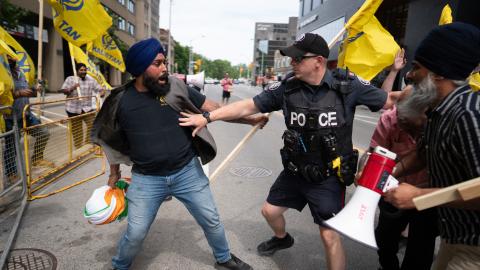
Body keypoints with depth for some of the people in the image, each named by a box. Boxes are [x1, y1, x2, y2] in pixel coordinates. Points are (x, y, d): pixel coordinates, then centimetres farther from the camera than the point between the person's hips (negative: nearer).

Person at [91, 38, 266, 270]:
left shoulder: (176, 87, -7)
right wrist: (114, 174, 16)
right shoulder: (121, 101, -6)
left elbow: (213, 108, -1)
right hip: (146, 179, -1)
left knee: (211, 221, 13)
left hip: (188, 172, 1)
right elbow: (112, 139, 9)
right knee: (135, 234, 8)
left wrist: (249, 118, -4)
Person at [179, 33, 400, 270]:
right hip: (295, 171, 4)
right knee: (269, 211, 20)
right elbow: (247, 106, -7)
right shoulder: (287, 87, -10)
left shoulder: (348, 85, -16)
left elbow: (389, 101, -3)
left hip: (330, 176, -4)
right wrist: (207, 117, -10)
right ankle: (282, 238, 55)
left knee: (329, 235, -1)